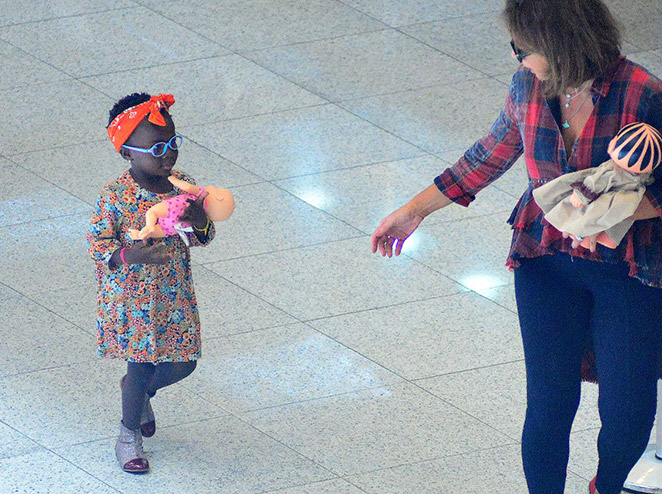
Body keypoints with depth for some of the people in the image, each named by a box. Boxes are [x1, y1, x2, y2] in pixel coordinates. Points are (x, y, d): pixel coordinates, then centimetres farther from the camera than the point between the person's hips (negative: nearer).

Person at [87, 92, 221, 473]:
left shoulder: (184, 186, -4)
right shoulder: (116, 197, -18)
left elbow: (205, 238, 3)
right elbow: (98, 245, -16)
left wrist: (200, 221, -21)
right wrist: (131, 255, -34)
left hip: (176, 296, 5)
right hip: (130, 297, -5)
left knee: (182, 364, 11)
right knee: (141, 365, 4)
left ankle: (139, 391, 44)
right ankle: (129, 435, 27)